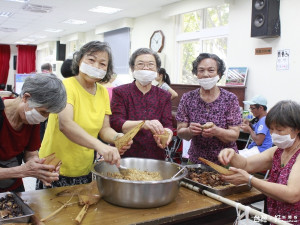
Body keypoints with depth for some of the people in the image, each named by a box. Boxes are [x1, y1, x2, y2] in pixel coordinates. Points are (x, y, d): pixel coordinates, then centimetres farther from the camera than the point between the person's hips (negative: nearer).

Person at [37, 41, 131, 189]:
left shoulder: (103, 92, 4)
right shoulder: (67, 86, -17)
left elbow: (104, 129, 3)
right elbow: (65, 124, -33)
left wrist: (117, 137, -20)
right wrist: (99, 145, -47)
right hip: (56, 171, -6)